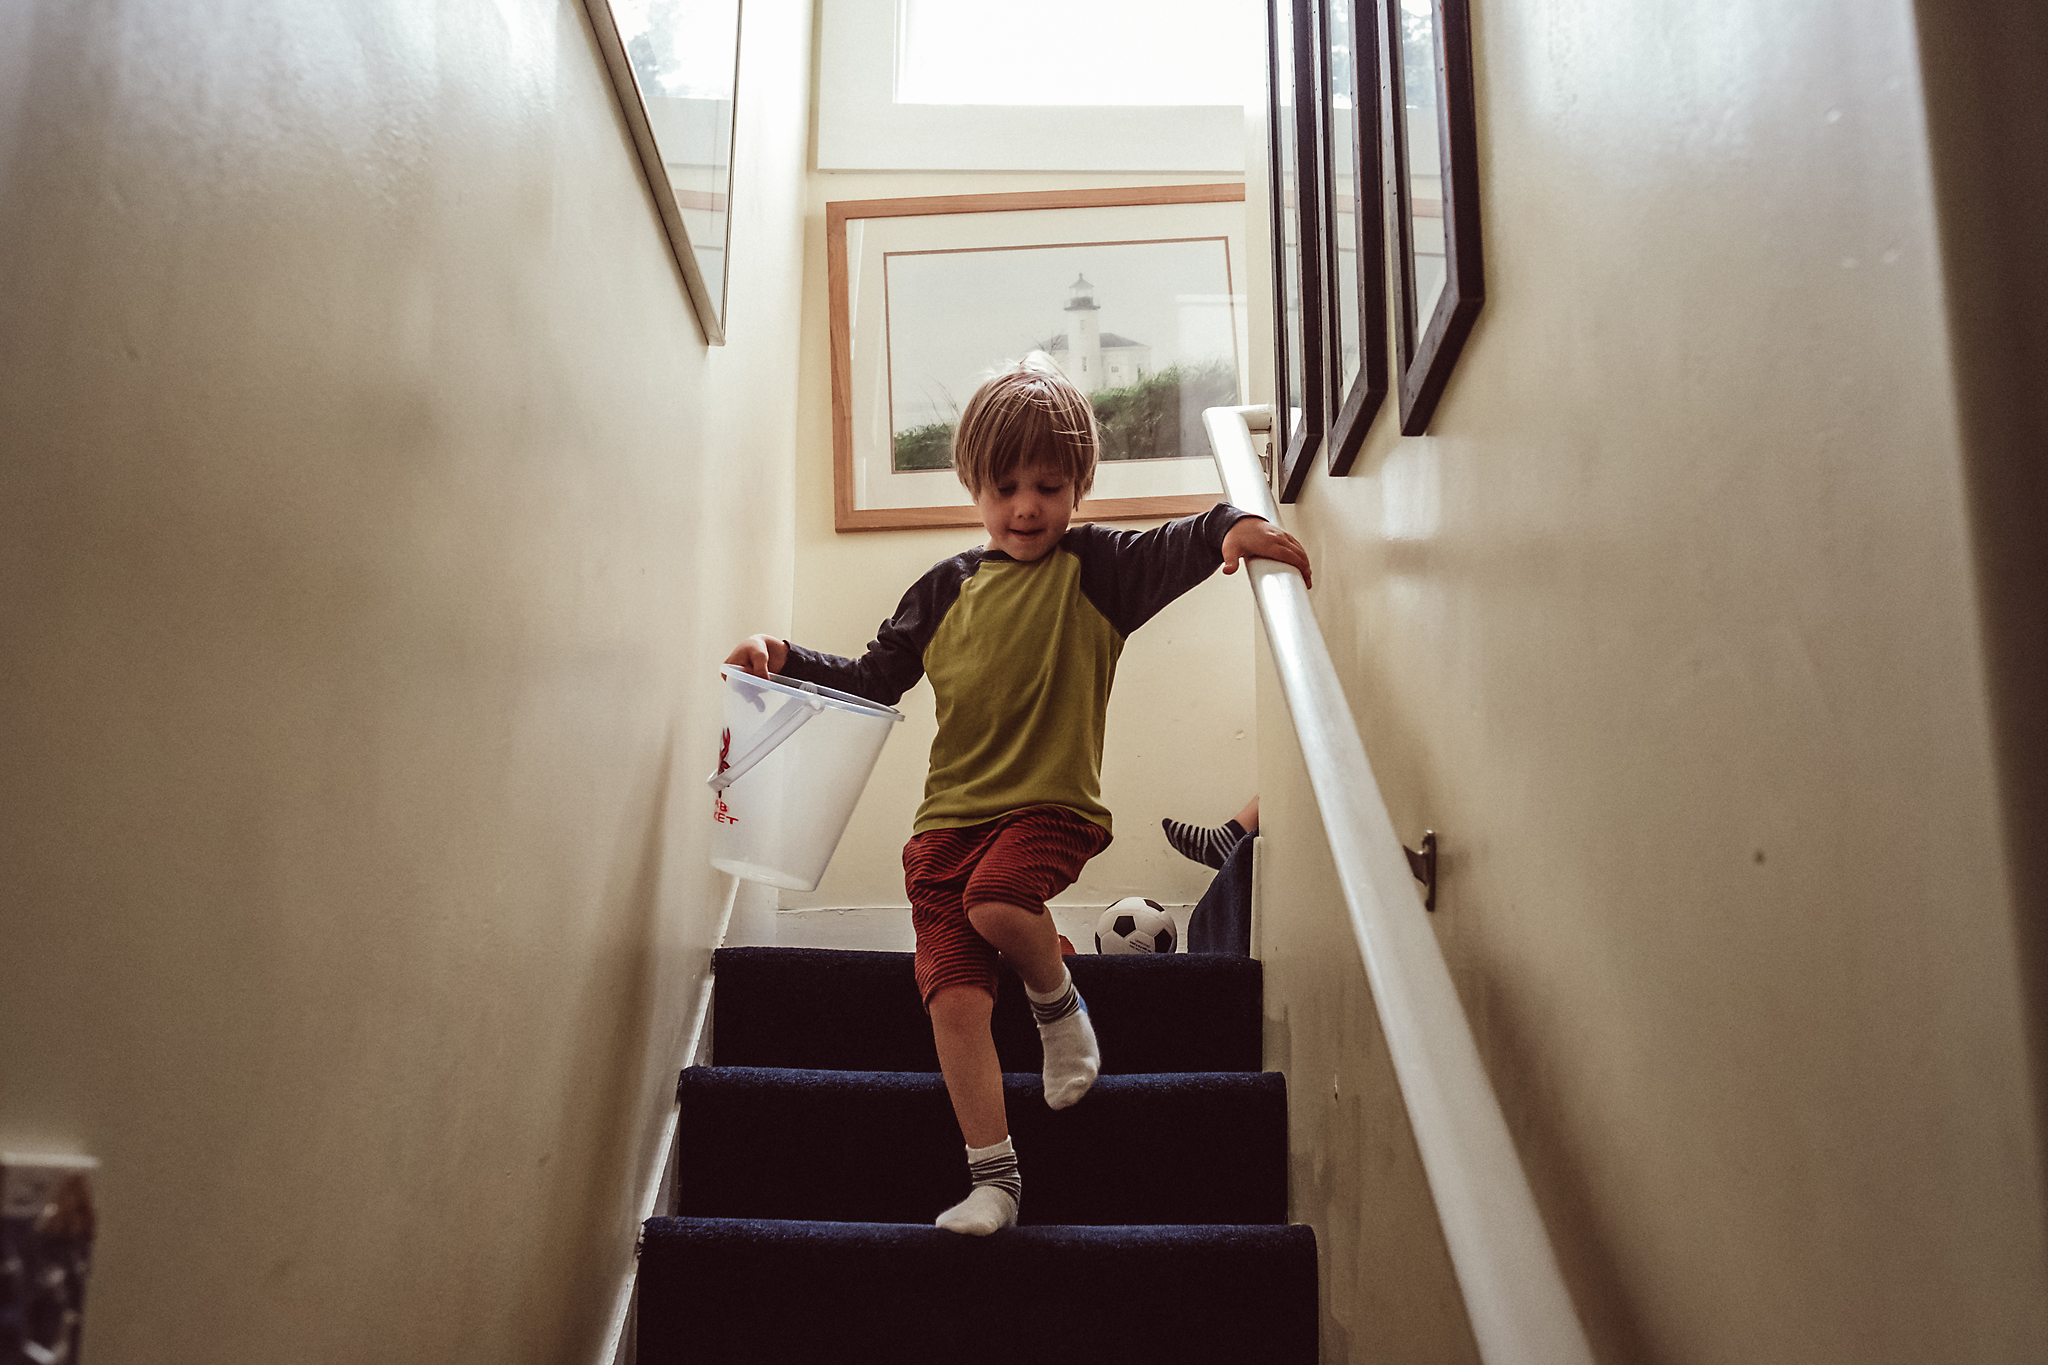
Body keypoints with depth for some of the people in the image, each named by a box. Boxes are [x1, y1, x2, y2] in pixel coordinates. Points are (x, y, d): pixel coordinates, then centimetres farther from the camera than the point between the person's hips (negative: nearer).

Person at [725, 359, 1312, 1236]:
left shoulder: (1093, 570, 2)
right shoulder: (947, 589, 12)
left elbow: (1175, 549, -12)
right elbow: (875, 678, 18)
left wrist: (1234, 525, -33)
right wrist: (787, 661, 7)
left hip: (1051, 804, -3)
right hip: (948, 815, 4)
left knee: (997, 901, -33)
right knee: (953, 996, -6)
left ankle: (1059, 1004, 2)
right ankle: (993, 1177, 8)